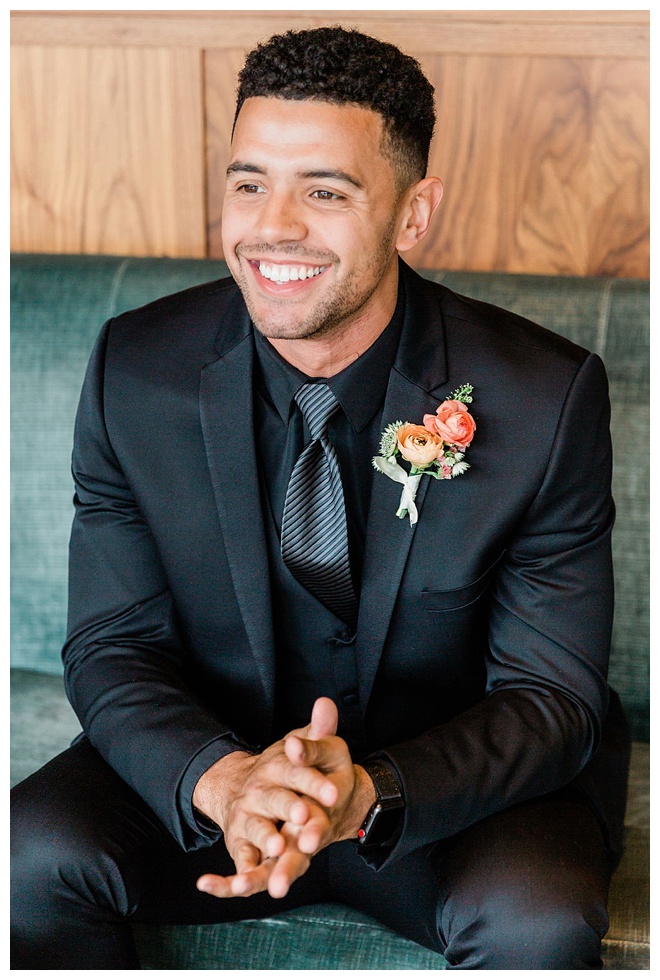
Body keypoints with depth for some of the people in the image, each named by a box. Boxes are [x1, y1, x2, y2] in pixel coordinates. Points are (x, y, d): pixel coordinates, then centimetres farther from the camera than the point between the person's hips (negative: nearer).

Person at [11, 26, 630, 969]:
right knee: (31, 856, -23)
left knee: (535, 924, -30)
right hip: (211, 755, 2)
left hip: (451, 788, -1)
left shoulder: (546, 396, -16)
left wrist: (368, 794, -32)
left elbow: (553, 696, -13)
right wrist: (222, 782, -29)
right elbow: (112, 650, -7)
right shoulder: (136, 370, -10)